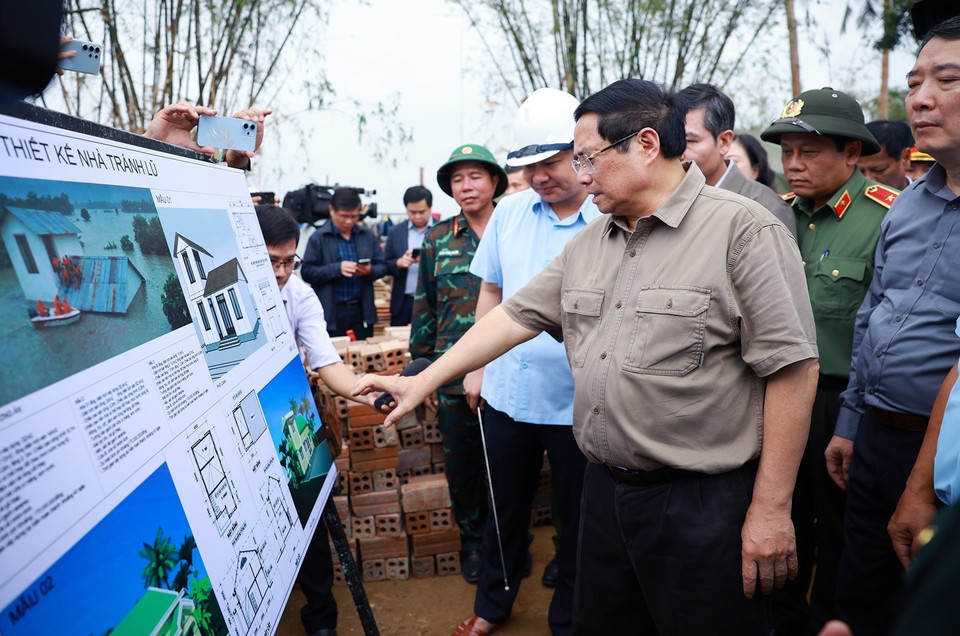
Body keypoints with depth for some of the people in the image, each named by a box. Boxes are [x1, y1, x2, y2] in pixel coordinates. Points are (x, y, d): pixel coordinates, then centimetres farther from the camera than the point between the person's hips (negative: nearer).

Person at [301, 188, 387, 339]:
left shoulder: (368, 236, 8)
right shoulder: (318, 238, -3)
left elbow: (382, 266, 10)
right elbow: (306, 272, -8)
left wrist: (370, 271, -12)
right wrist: (337, 268, -20)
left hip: (362, 310, 3)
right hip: (332, 314, -3)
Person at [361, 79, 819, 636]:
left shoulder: (742, 229, -12)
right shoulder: (589, 242, 10)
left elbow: (792, 367, -14)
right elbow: (518, 315, 12)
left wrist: (771, 510, -14)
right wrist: (424, 380, 11)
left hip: (702, 505, -6)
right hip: (605, 488, 6)